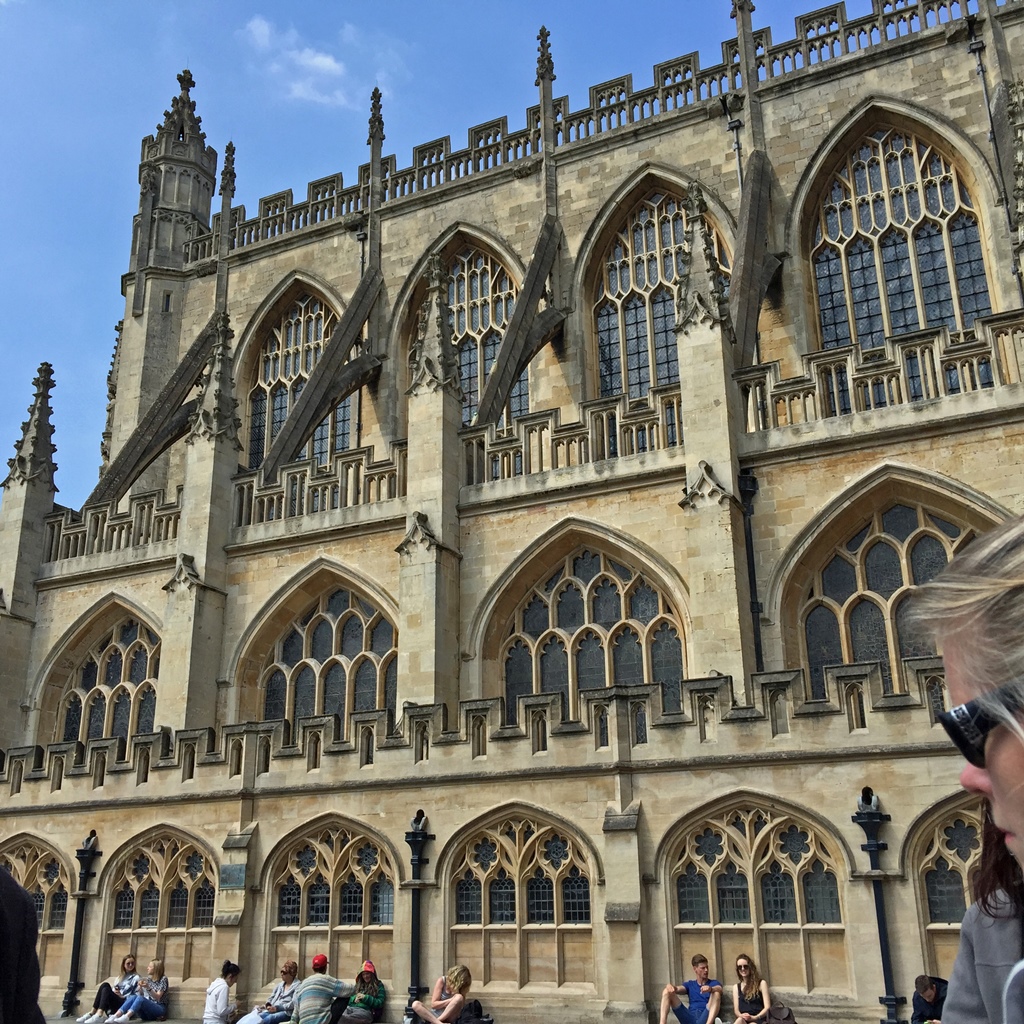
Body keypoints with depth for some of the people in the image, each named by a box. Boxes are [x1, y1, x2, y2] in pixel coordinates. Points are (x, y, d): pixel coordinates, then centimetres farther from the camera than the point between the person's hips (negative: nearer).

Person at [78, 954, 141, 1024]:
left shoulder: (136, 978, 7)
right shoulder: (120, 976, 25)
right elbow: (113, 993, 18)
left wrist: (122, 996, -15)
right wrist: (114, 991, -5)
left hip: (125, 1004, -6)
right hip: (115, 1003, 6)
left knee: (107, 989, -26)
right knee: (105, 985, -17)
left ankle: (99, 1015, -43)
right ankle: (92, 1013, -25)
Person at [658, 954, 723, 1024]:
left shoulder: (714, 983, 16)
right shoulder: (689, 985, 25)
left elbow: (719, 989, -8)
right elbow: (678, 989, 5)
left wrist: (710, 989, -34)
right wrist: (670, 986, -22)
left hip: (705, 1018, -3)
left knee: (716, 994, -28)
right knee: (667, 992, -8)